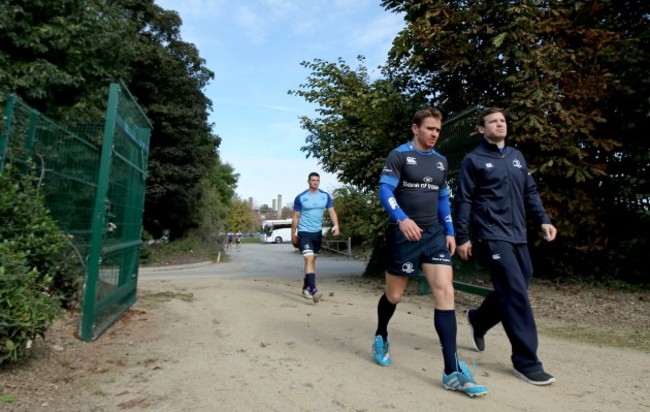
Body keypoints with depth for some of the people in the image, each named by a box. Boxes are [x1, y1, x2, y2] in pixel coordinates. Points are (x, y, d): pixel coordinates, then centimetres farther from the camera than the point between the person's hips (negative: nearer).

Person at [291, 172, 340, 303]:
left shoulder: (325, 196, 3)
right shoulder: (300, 198, -6)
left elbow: (331, 211, -1)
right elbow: (295, 217, -1)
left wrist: (336, 225, -18)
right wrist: (293, 235, 1)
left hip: (318, 232, 5)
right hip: (304, 232, -5)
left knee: (312, 260, 14)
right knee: (309, 259, -18)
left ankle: (306, 287, 28)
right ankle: (313, 289, -25)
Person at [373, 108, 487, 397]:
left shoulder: (441, 162, 14)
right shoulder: (399, 155, -5)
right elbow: (384, 191, -14)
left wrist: (450, 232, 13)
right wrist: (402, 219, -29)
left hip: (434, 234, 5)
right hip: (403, 235, -4)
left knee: (445, 292, -9)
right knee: (394, 295, 8)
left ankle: (452, 372, -6)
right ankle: (381, 338, 39)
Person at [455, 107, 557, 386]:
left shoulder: (517, 156, 17)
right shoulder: (474, 160, -2)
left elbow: (530, 192, 19)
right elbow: (464, 201, -5)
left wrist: (543, 219, 6)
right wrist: (462, 237, -8)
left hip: (518, 235, 7)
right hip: (492, 236, -7)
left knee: (513, 290, 13)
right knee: (516, 294, -9)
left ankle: (478, 320, 38)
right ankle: (526, 362, 1)